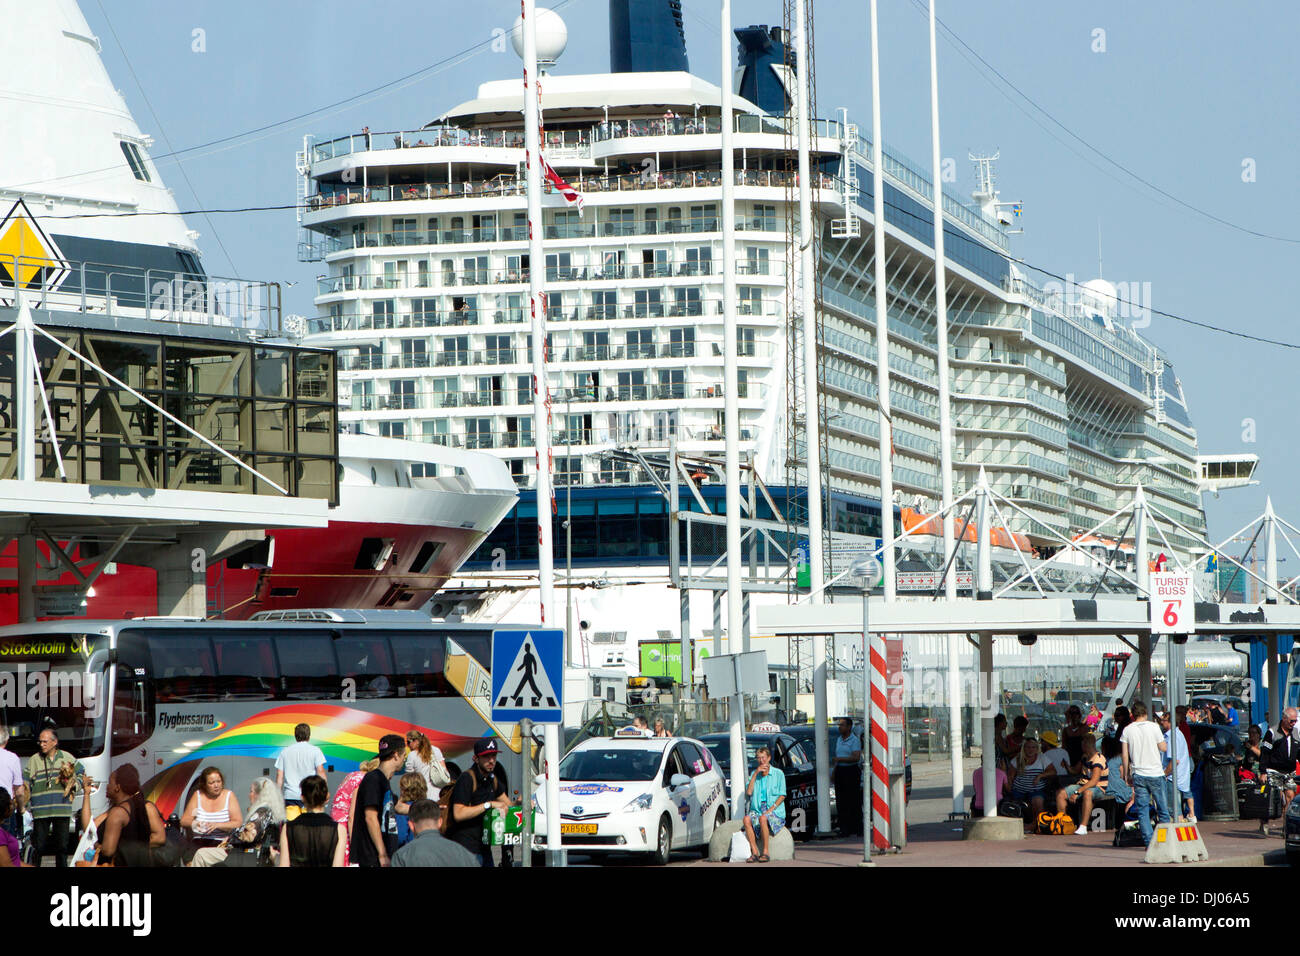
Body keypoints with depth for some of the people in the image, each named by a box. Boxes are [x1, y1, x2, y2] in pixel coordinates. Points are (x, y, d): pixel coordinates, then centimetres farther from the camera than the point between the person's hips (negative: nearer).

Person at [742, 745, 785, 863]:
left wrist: (771, 809, -13)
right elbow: (748, 792, 2)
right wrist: (755, 774, -4)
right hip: (757, 809, 3)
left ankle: (766, 852, -31)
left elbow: (782, 796, 0)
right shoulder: (754, 773, 15)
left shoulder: (778, 774, 5)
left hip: (775, 811, -3)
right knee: (747, 819, -31)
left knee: (763, 818, -37)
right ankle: (754, 853, -30)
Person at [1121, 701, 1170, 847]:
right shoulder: (1153, 727, -4)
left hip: (1138, 775, 1)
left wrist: (1127, 774, 11)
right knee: (1162, 809, 8)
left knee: (1142, 810, 3)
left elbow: (1125, 755, 2)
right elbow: (1163, 748, -1)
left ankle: (1149, 842, -4)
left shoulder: (1127, 730, 2)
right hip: (1155, 773, -1)